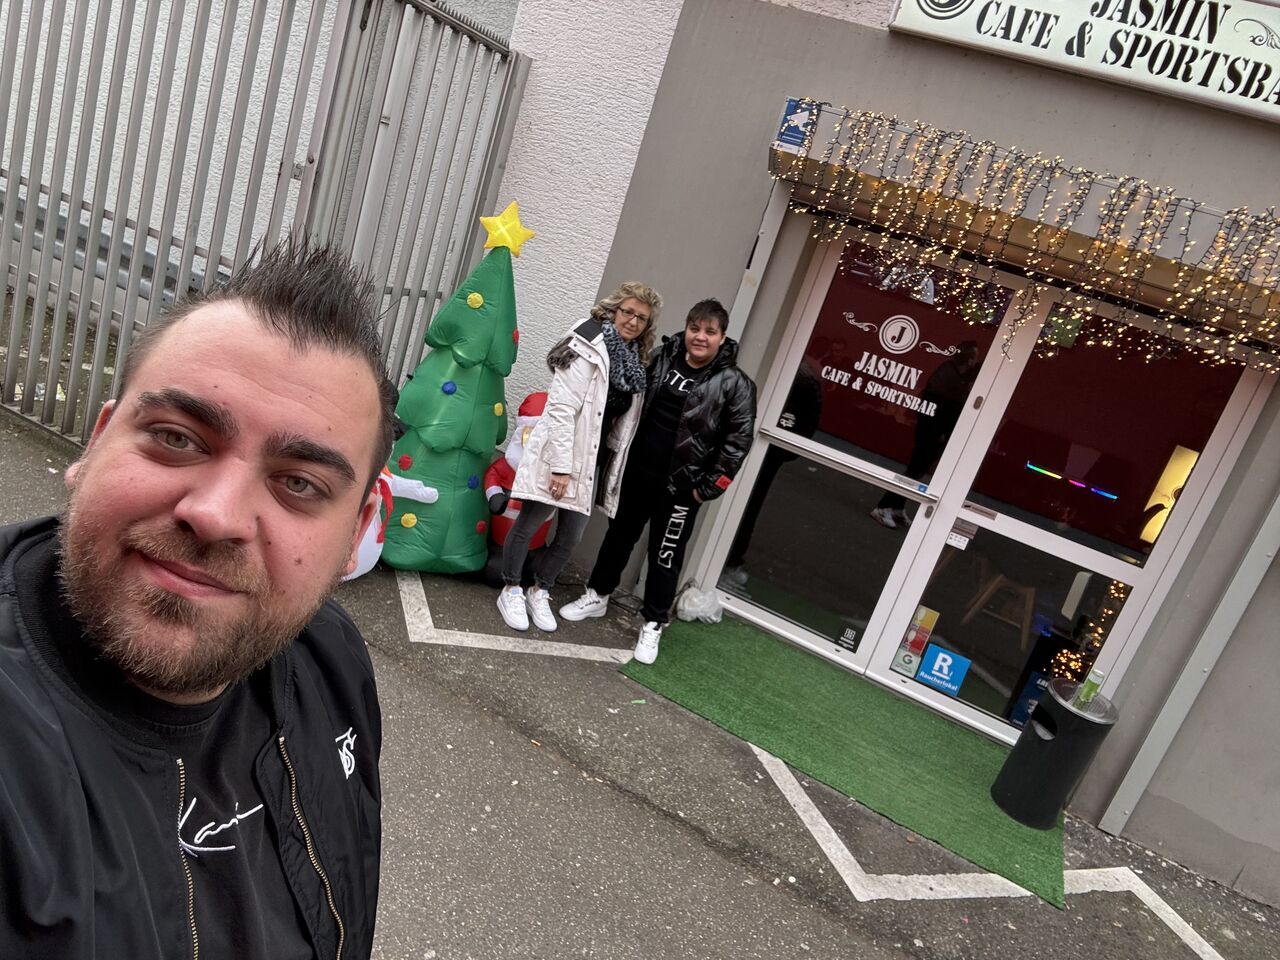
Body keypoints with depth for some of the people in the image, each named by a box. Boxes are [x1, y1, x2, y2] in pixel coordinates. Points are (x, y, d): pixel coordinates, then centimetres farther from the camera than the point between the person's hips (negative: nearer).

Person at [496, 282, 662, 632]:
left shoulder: (637, 363, 9)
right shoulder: (589, 350, -12)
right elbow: (561, 409, -18)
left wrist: (614, 464, 10)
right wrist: (561, 466, -21)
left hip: (593, 460, 7)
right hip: (558, 453, -6)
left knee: (571, 535, 9)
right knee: (529, 522, 3)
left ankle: (540, 593, 28)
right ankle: (511, 590, 21)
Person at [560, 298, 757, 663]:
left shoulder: (735, 384, -11)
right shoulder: (663, 359, 3)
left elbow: (738, 440, -11)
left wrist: (707, 487, -13)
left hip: (681, 485, -4)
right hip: (638, 469, 5)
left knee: (666, 554, 4)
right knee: (619, 535, 18)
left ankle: (653, 625, 20)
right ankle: (597, 596, 38)